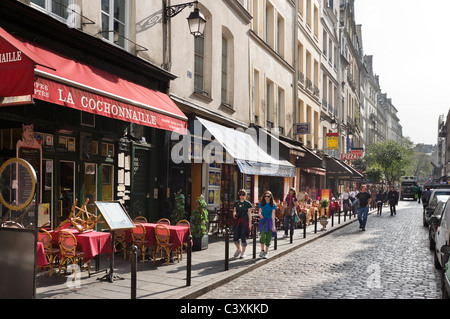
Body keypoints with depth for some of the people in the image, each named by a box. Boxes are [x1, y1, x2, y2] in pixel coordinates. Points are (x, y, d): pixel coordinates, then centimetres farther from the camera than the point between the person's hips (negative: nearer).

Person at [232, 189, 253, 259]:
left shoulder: (248, 204, 0)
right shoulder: (236, 203, 11)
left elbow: (249, 214, 0)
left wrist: (250, 223, -5)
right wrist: (234, 214, -6)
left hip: (244, 221, -3)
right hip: (237, 221, 3)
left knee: (243, 238, -1)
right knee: (235, 237, -1)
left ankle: (243, 253, 13)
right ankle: (238, 249, 25)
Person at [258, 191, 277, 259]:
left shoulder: (273, 205, -2)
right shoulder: (261, 204, 4)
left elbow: (273, 215, -5)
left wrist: (273, 225, -10)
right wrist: (260, 214, -13)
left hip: (270, 221, -1)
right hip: (263, 221, 1)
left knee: (268, 237, 0)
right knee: (262, 236, -17)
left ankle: (266, 252, 16)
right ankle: (262, 250, 4)